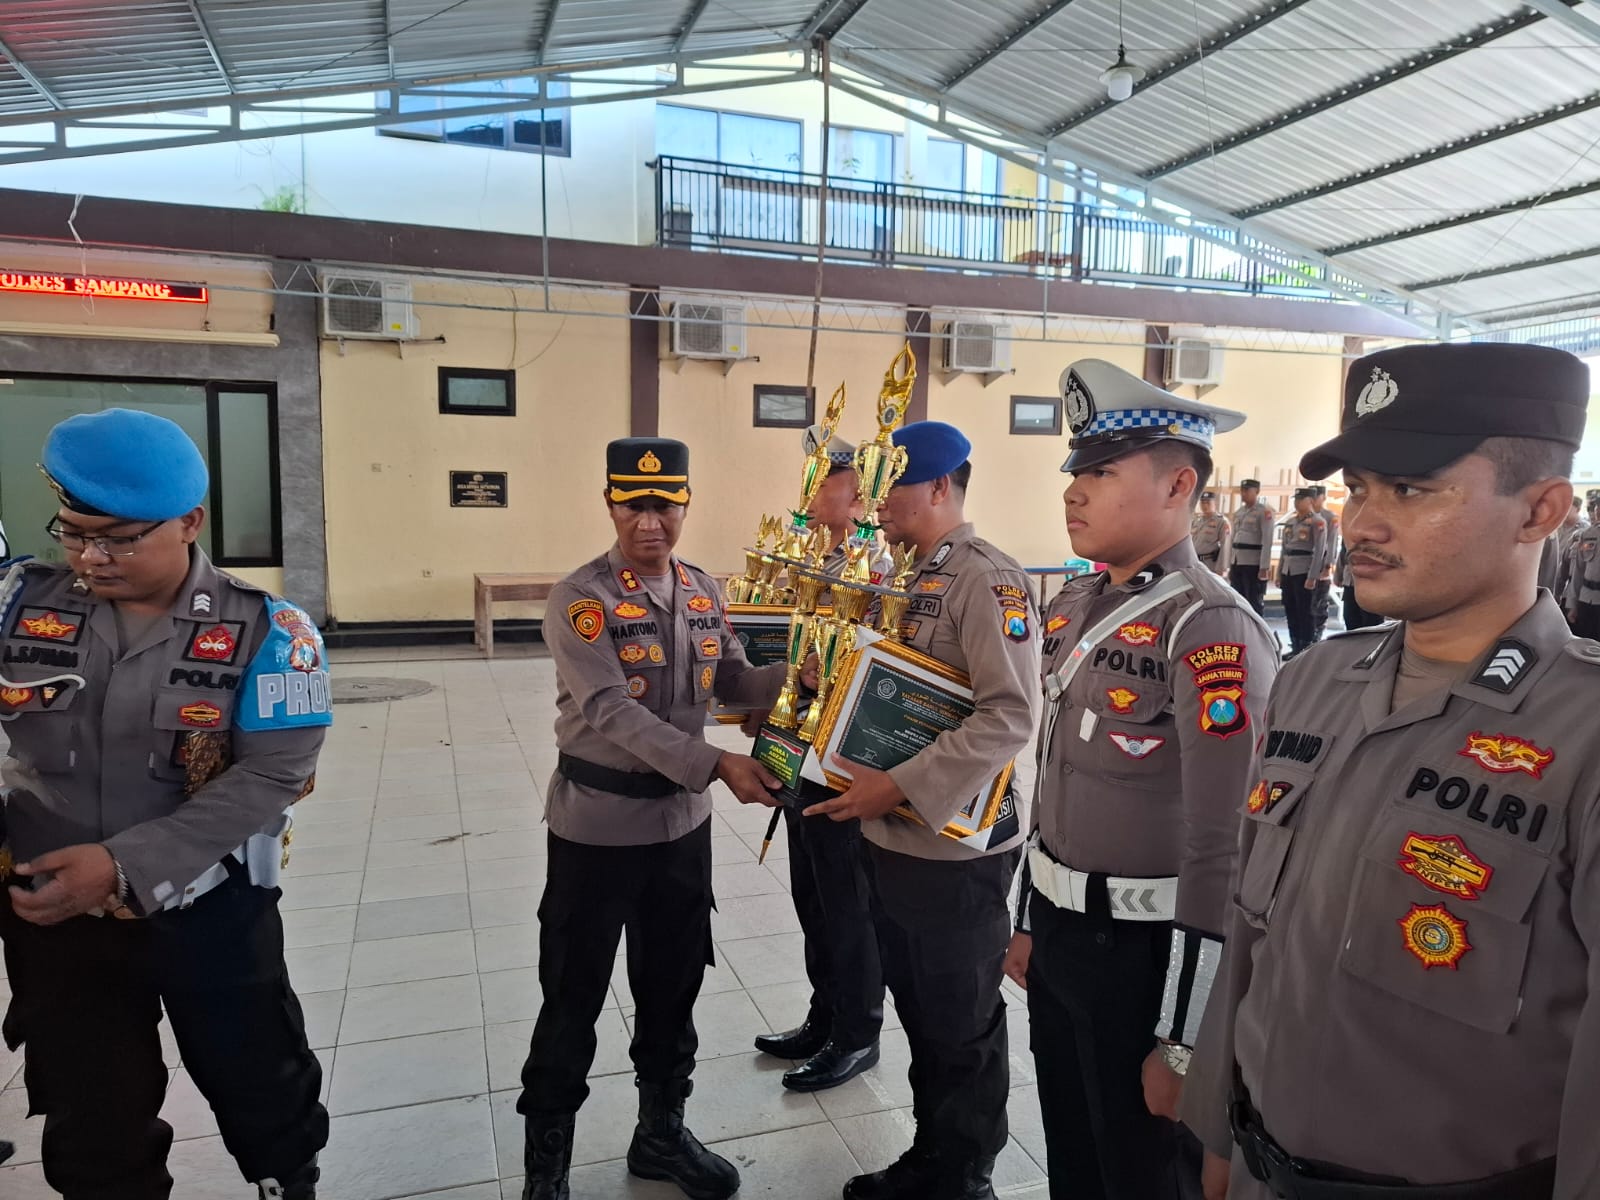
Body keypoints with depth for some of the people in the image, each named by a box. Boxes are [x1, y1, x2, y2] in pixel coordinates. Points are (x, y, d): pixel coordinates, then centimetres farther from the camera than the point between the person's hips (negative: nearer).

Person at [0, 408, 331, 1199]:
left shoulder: (265, 632, -15)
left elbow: (270, 776, -19)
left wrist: (126, 866, -25)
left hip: (210, 910, -2)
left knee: (261, 1090, 18)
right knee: (88, 1129, 21)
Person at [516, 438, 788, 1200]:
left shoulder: (703, 592, 3)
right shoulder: (580, 599, -17)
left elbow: (730, 681, 7)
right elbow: (613, 712, -25)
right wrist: (717, 765, -33)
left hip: (682, 821, 6)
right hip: (598, 824, -5)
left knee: (671, 987, 19)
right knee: (573, 997, 9)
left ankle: (661, 1133, 39)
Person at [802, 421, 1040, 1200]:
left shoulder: (988, 581, -18)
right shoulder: (908, 579, 10)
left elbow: (1012, 716, -26)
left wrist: (902, 786, -27)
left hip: (954, 848, -8)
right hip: (892, 841, 8)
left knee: (962, 1032, 11)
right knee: (918, 1016, 22)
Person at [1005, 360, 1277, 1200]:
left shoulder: (1212, 632, -22)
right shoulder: (1074, 606, 5)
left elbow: (1223, 854, -23)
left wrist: (1185, 1042, -18)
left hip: (1144, 956, -7)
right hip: (1061, 937, 8)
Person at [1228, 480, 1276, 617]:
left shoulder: (1265, 512, -7)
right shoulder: (1238, 513, 15)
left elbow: (1267, 541, -13)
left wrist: (1264, 567, -19)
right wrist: (1230, 566, 15)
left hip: (1254, 564, -7)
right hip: (1237, 563, 7)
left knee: (1255, 604, -3)